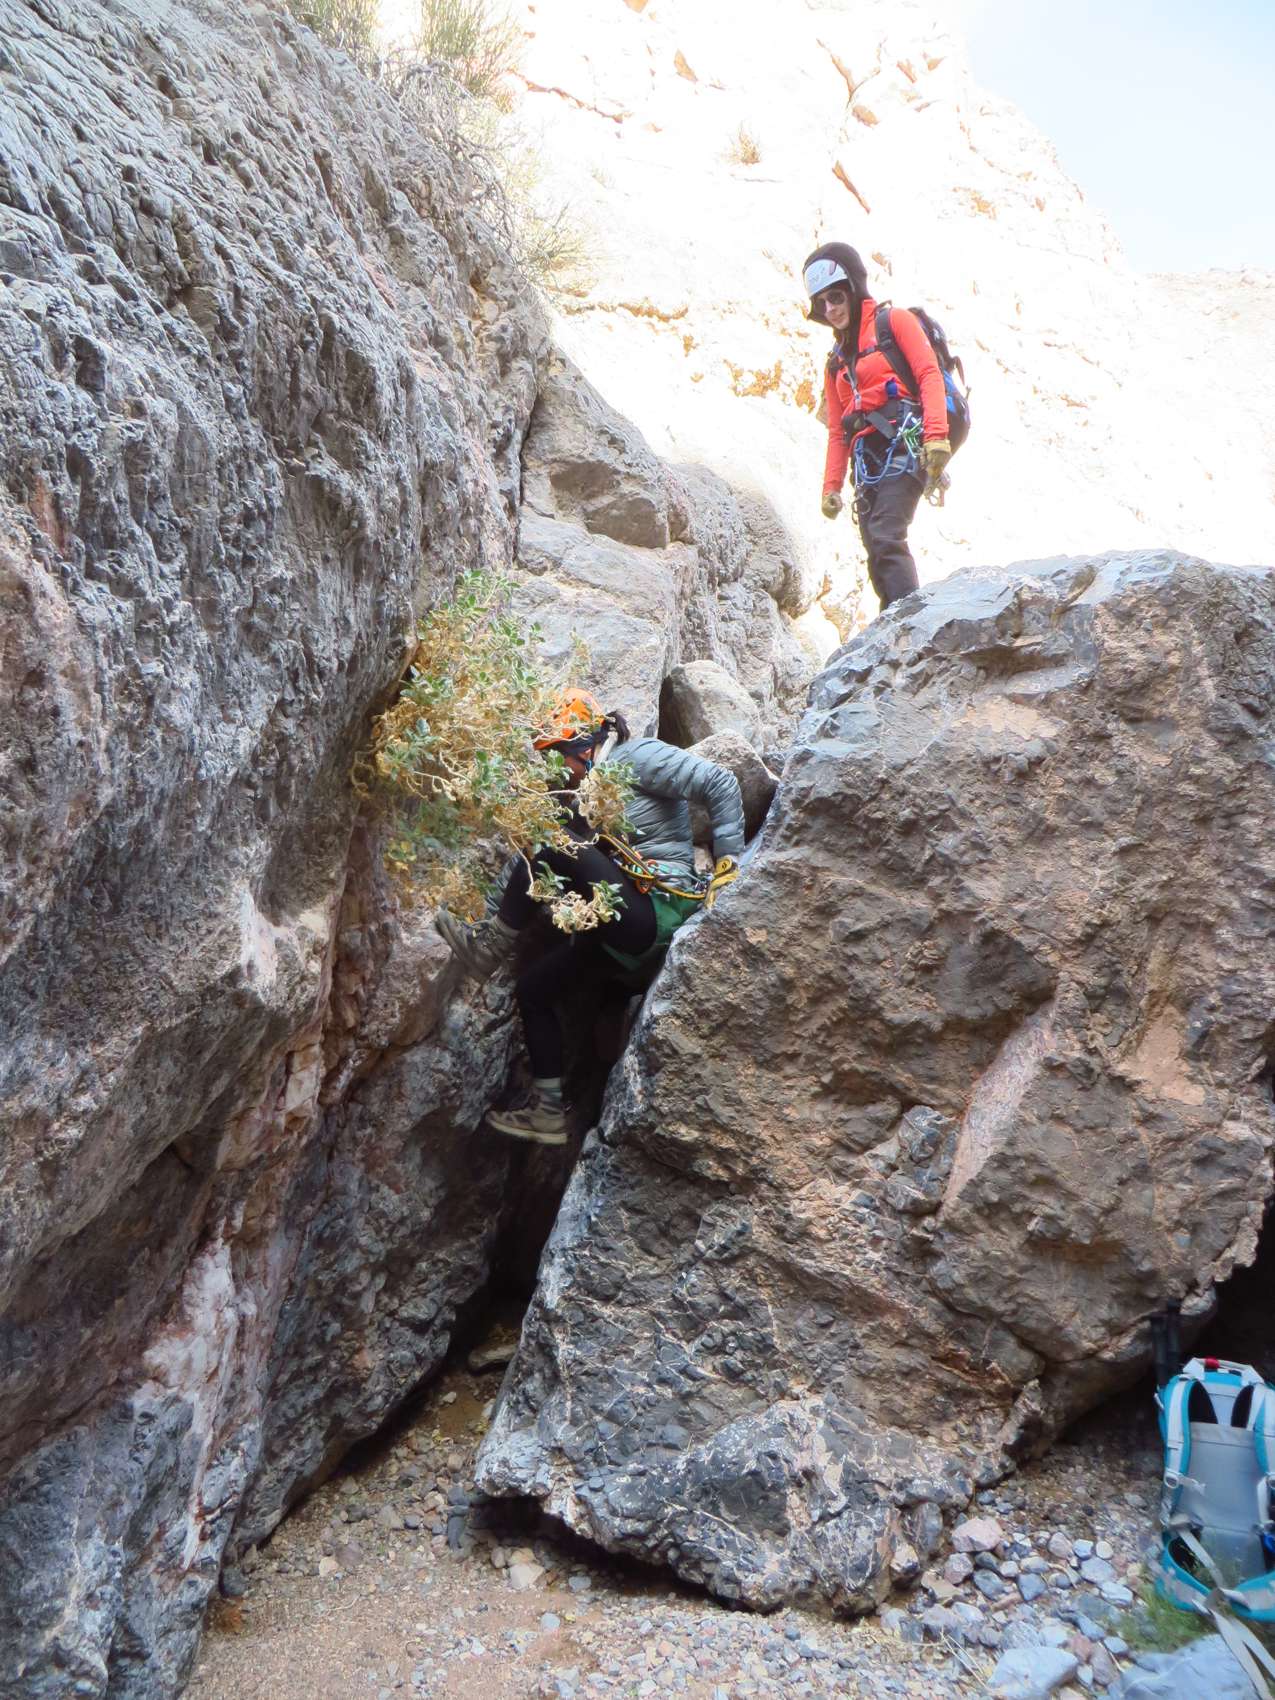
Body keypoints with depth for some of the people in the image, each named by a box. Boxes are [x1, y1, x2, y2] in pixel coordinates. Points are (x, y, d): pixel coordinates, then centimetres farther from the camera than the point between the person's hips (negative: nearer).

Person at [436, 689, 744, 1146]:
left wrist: (727, 864, -15)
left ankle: (490, 945, -8)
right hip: (624, 928, 10)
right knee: (532, 990, 12)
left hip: (657, 911, -10)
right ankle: (548, 1112, 15)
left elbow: (720, 783, -13)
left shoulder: (638, 757, -4)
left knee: (552, 847, -24)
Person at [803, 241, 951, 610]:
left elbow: (929, 374, -5)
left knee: (885, 538, -24)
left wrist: (936, 434, -20)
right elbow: (837, 431, 24)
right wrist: (832, 486, 12)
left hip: (904, 444, -7)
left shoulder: (894, 321, 9)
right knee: (877, 553, -3)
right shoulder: (836, 360, 27)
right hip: (867, 460, 7)